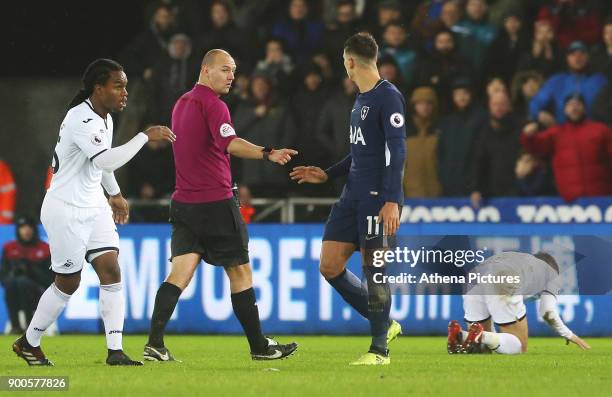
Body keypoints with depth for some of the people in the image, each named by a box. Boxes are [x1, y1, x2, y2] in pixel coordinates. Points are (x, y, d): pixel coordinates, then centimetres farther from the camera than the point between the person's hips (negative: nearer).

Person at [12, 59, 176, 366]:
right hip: (66, 211, -8)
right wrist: (145, 137, -31)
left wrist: (115, 194, 34)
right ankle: (28, 343, 20)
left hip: (94, 208, 8)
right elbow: (106, 161, -35)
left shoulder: (104, 118, 8)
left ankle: (115, 351, -6)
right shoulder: (81, 120, -22)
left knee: (111, 273, -5)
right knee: (68, 283, 1)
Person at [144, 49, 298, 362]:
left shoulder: (182, 103, 16)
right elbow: (229, 143, -30)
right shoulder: (213, 105, -12)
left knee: (180, 272, -3)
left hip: (183, 203, 7)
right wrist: (267, 154, -41)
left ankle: (154, 343, -17)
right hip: (216, 202, -7)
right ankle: (259, 346, 13)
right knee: (239, 271, 5)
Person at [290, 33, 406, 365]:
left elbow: (396, 151, -17)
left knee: (373, 270, -6)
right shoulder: (360, 100, 19)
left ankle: (380, 349, 4)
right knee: (329, 266, 5)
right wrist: (327, 175, 22)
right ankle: (384, 325, 17)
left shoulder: (388, 97, -10)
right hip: (352, 197, 9)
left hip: (377, 199, -9)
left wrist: (392, 201, -24)